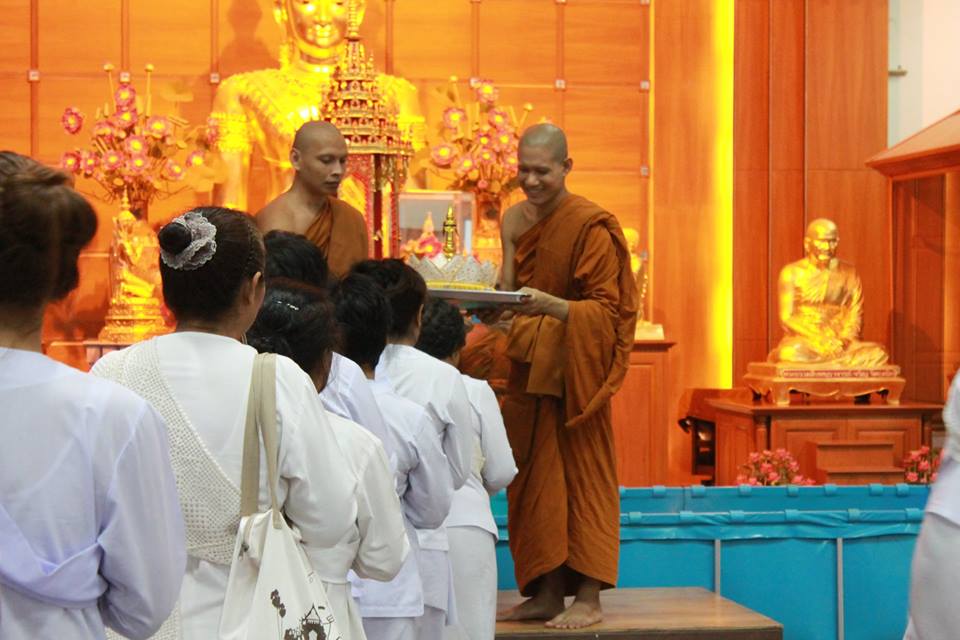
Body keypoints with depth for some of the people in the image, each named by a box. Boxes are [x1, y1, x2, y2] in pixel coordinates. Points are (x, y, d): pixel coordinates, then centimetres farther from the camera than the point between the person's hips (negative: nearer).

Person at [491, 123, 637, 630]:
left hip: (573, 372, -6)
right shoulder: (514, 220, 8)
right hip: (527, 370, 6)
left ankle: (589, 598, 3)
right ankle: (546, 593, 14)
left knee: (579, 475, -2)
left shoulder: (591, 226, -12)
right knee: (533, 480, 7)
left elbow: (606, 309, -15)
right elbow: (507, 293, 13)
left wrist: (552, 305, -30)